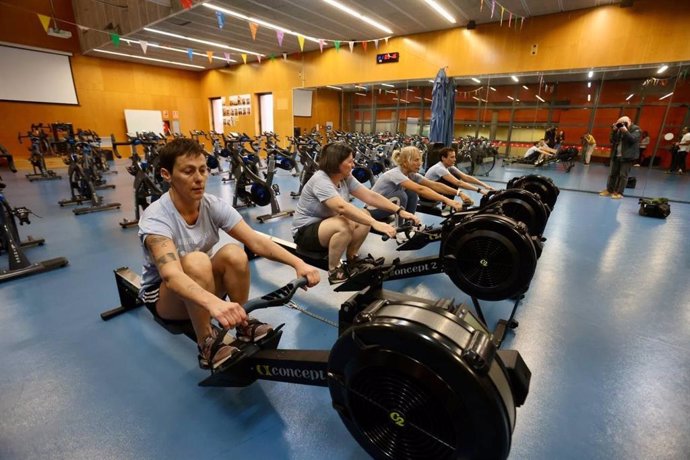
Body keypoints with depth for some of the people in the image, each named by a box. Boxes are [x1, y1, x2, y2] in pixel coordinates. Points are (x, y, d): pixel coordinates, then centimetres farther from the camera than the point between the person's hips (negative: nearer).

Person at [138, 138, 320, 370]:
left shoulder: (214, 205, -14)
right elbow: (171, 275, -44)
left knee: (234, 253, -27)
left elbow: (256, 241, -22)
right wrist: (213, 303, -64)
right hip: (163, 294, -4)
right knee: (196, 262, -36)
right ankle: (207, 344, -19)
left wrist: (298, 263, -38)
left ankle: (243, 324, -8)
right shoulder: (156, 218, -28)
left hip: (204, 282, 4)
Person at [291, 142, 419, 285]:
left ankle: (351, 258, 5)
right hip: (305, 231, -8)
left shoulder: (346, 178, -3)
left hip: (326, 223, 8)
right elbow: (342, 207, -41)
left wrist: (400, 211, -17)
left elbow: (370, 196, -8)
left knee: (364, 216, -11)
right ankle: (333, 270, -14)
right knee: (344, 227, -35)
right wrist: (375, 223, -47)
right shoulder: (320, 180, -26)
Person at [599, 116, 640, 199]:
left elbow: (633, 139, -16)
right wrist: (614, 131, -2)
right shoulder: (619, 130, 14)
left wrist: (626, 131, -20)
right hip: (616, 156, 6)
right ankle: (609, 190, 17)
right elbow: (612, 140, 9)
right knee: (612, 173, 9)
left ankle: (619, 193, -4)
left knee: (623, 175, -5)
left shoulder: (636, 129, -1)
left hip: (627, 156, -6)